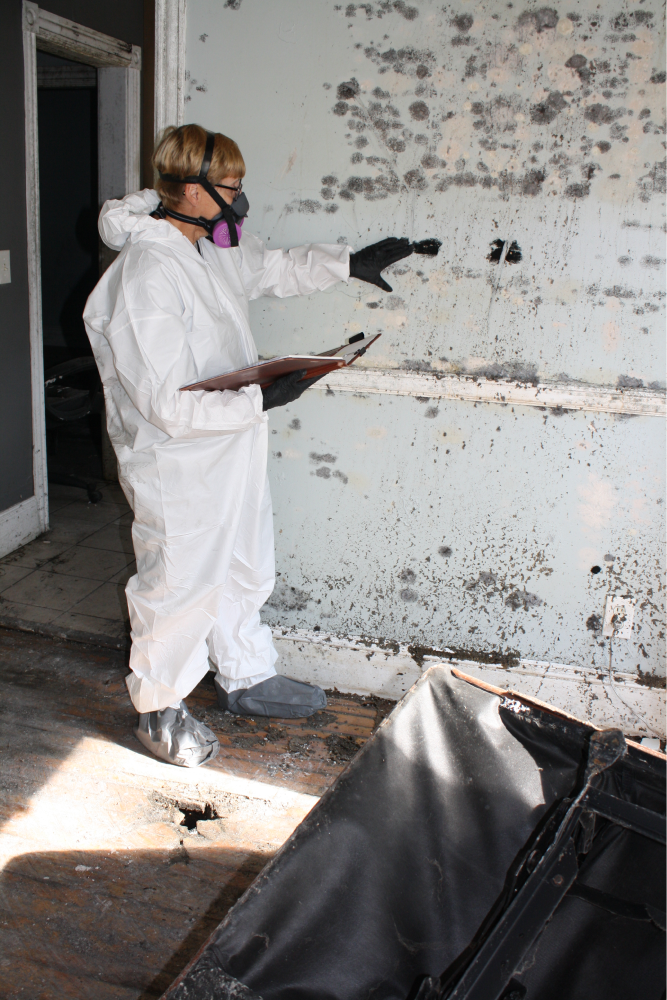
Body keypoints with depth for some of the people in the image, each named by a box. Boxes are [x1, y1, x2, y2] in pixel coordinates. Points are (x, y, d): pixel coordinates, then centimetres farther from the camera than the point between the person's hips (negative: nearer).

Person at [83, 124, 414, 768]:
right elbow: (166, 404, -29)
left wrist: (349, 263, 20)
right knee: (178, 585, 8)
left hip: (234, 451, 9)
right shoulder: (146, 276, -26)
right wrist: (260, 399, -29)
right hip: (178, 467, -9)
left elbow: (275, 268, 25)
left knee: (244, 571, 22)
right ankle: (159, 710, 32)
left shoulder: (213, 250, 3)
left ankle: (245, 679, 44)